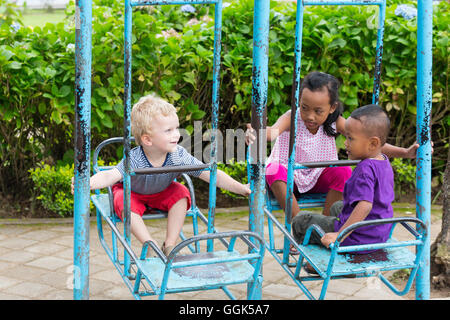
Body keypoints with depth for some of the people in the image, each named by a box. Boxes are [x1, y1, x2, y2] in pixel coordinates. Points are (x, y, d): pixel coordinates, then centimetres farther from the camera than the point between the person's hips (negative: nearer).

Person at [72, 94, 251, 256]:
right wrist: (89, 183, -74)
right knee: (125, 202, -32)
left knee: (181, 193, -21)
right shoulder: (134, 160, -39)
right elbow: (110, 176, -52)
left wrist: (241, 188, -34)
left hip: (161, 193, 3)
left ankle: (170, 245, -14)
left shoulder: (179, 156, -30)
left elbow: (210, 174, -29)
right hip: (132, 192, -3)